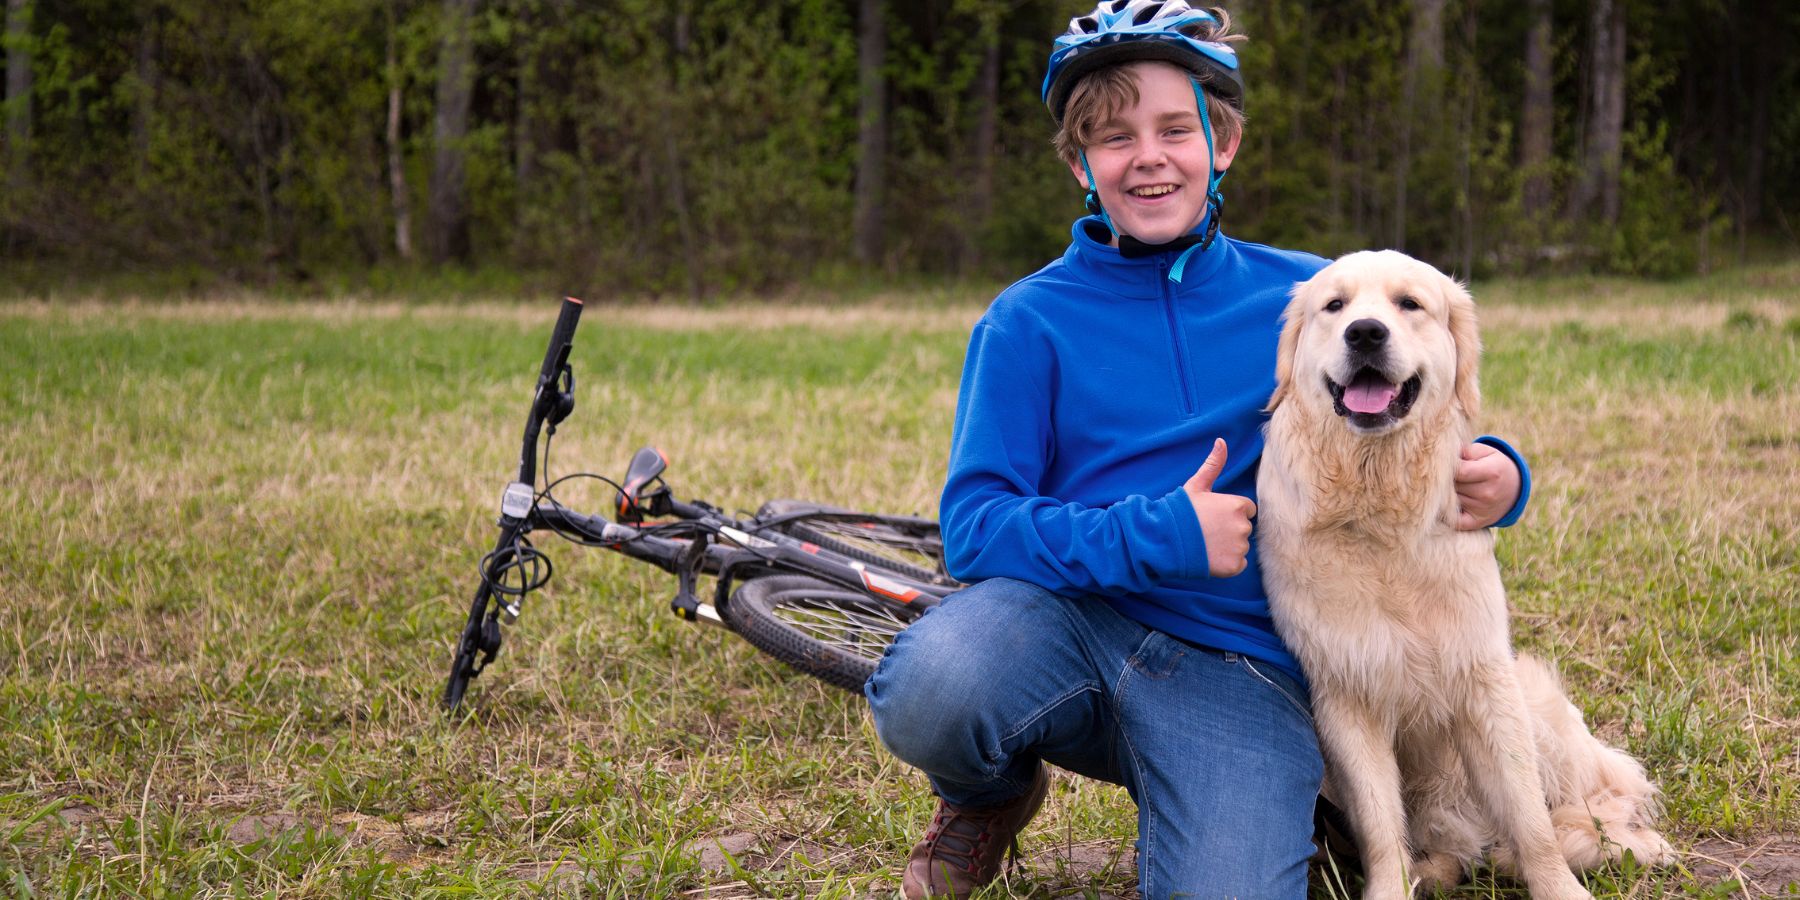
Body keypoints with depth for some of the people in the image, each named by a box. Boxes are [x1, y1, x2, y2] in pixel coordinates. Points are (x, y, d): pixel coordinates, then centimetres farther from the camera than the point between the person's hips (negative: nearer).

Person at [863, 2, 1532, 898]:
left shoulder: (1306, 297, 10)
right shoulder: (1029, 321, 3)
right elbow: (974, 523, -5)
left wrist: (1492, 474, -7)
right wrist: (1157, 538, -18)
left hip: (1239, 672, 1)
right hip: (1071, 614, 0)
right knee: (927, 691, -35)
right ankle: (992, 793, 3)